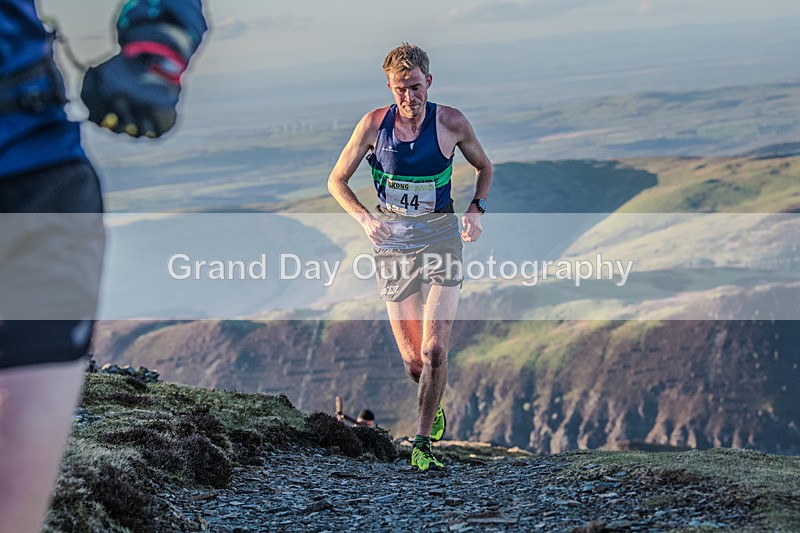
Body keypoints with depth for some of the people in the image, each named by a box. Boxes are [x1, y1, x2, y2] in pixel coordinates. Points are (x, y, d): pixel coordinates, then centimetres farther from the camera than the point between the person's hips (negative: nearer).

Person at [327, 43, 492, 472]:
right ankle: (433, 408, 37)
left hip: (441, 238, -1)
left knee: (434, 350, -12)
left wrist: (476, 209, -5)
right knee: (412, 359, 4)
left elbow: (483, 167, 12)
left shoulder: (451, 123, -6)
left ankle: (422, 444, 0)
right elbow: (337, 180, 2)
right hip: (392, 241, 1)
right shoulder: (374, 124, -6)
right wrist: (364, 218, -14)